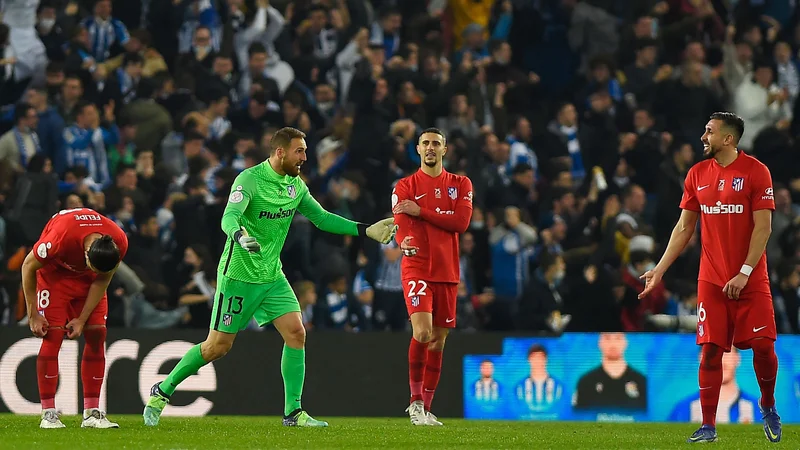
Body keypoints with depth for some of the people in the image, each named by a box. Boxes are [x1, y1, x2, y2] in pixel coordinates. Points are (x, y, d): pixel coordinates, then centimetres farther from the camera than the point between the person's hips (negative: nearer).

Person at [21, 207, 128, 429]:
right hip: (54, 273, -4)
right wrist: (33, 314, -18)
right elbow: (28, 266, -21)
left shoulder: (119, 243, -28)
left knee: (97, 335, -7)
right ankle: (48, 413, -11)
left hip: (87, 281, 4)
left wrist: (82, 319, -12)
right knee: (52, 336, -15)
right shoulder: (61, 236, -39)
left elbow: (102, 281, -10)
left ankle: (92, 413, -3)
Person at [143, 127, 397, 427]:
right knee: (218, 346, -2)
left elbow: (321, 217, 14)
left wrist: (366, 230, 7)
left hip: (272, 276, 7)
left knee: (296, 333, -8)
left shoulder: (295, 185, 5)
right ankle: (161, 392, 16)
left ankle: (293, 412, -2)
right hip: (238, 275, -7)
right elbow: (229, 217, -30)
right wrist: (239, 235, -53)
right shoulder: (249, 180, -18)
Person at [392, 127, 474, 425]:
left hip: (447, 272, 3)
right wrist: (406, 241, -32)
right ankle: (416, 400, -9)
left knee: (438, 342, 7)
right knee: (422, 332, -21)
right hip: (416, 269, -3)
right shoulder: (405, 186, 4)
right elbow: (401, 226, -9)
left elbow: (461, 221, -7)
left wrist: (421, 212, -11)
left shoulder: (460, 185, 9)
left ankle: (425, 407, 17)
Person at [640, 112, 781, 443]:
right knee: (710, 350, -3)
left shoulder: (755, 171, -6)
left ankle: (768, 406, 20)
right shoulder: (698, 174, 7)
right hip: (711, 279, 3)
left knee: (763, 345, -6)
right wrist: (660, 269, 8)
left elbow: (763, 227, -9)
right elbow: (684, 227, 13)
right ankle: (708, 426, 2)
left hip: (750, 279, -3)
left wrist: (744, 273, -16)